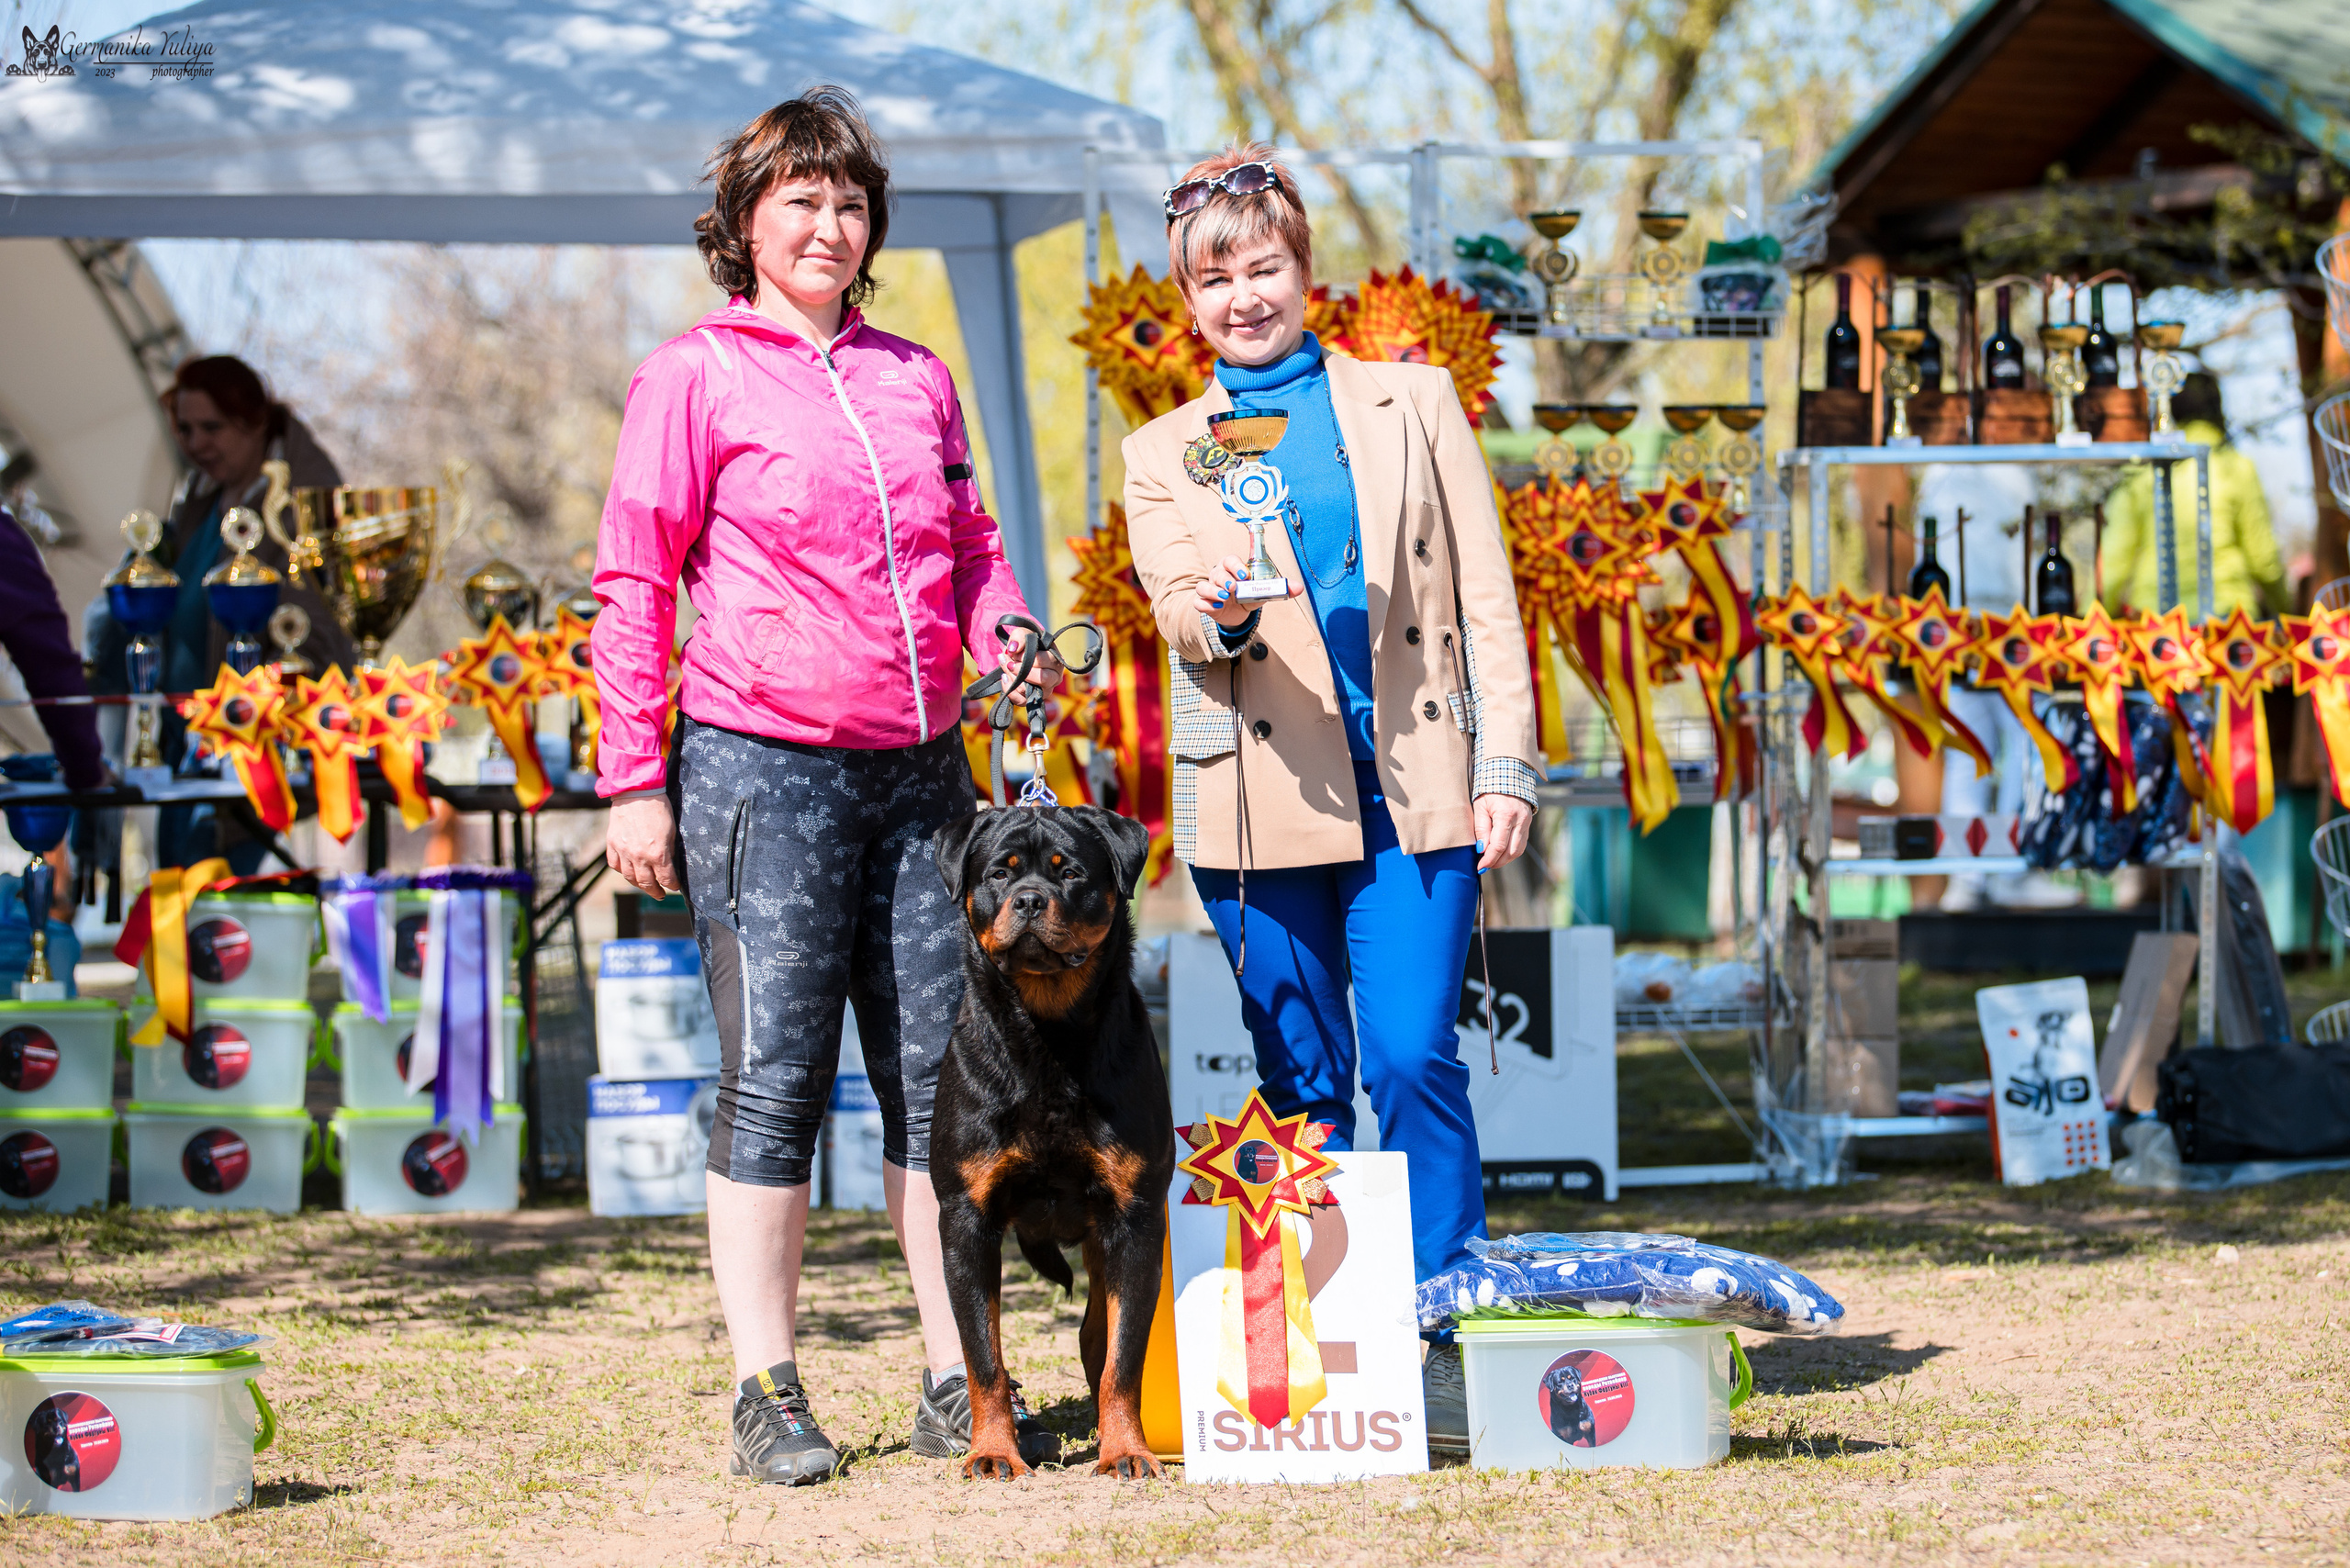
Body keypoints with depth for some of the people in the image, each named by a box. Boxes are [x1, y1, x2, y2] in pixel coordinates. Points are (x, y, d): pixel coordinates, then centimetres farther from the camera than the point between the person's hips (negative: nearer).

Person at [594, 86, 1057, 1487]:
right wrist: (634, 783, -6)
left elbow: (971, 545, 23)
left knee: (941, 1079, 5)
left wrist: (1008, 634, 0)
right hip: (763, 773, -5)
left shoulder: (916, 377, 15)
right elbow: (634, 586, -1)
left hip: (919, 768, 5)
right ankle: (770, 1398, 3)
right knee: (775, 1083, -3)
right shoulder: (696, 375, 0)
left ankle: (961, 1387, 10)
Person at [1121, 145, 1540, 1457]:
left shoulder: (1413, 407, 11)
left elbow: (1487, 600, 9)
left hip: (1413, 791, -1)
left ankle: (1448, 1338, -7)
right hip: (1263, 802, 1)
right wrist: (1222, 613, -28)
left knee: (1412, 1058, -13)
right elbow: (1182, 611, -4)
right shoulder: (1164, 457, 12)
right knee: (1306, 1087, 2)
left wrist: (1507, 763, 0)